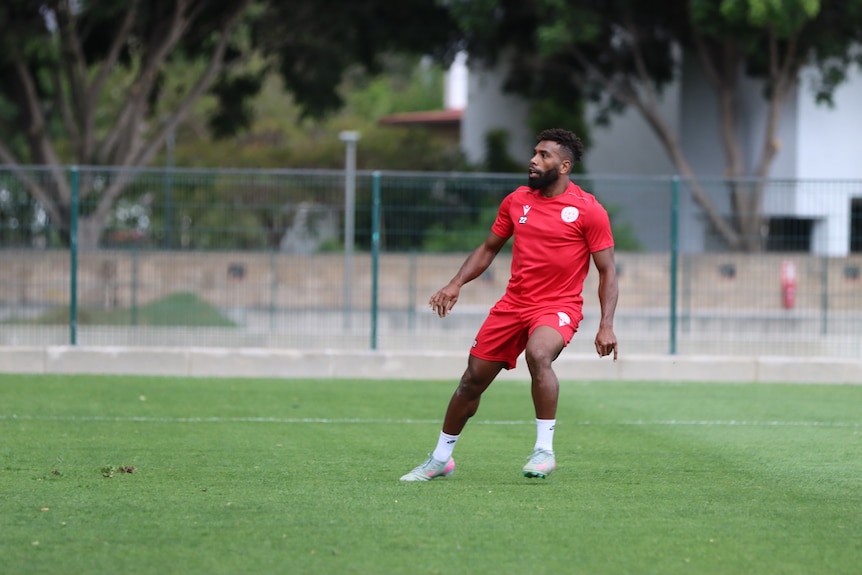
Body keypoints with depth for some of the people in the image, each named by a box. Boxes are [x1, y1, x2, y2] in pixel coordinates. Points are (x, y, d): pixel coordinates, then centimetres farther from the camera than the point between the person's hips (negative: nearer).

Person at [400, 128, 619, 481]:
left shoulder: (588, 210, -8)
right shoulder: (516, 201, 7)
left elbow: (607, 271, -5)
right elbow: (488, 248, 18)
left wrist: (606, 326, -14)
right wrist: (456, 284, 3)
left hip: (559, 307, -5)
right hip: (513, 304, 5)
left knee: (538, 354, -36)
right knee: (473, 379, 7)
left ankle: (544, 451, -25)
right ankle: (440, 459, 25)